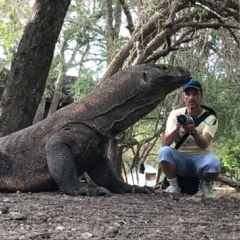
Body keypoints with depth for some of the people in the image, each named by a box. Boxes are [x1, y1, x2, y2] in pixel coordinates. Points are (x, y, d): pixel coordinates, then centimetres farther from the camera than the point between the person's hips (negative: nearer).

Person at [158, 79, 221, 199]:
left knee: (214, 163, -35)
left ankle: (205, 185, 0)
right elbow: (165, 144, -12)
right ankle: (173, 185, -7)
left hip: (200, 159, -1)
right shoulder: (175, 114, -2)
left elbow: (204, 145, -21)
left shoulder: (210, 118, -6)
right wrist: (176, 127, -30)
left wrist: (193, 131, -41)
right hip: (181, 160, 1)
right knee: (164, 151, -31)